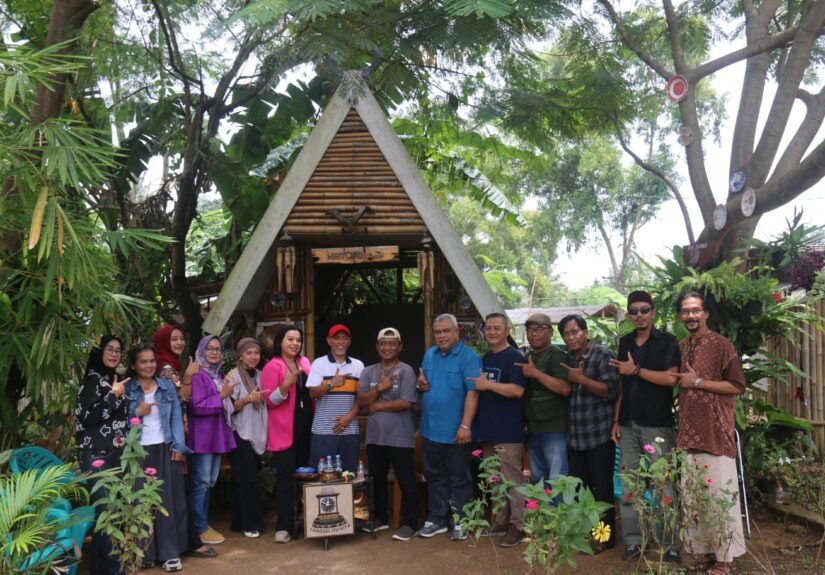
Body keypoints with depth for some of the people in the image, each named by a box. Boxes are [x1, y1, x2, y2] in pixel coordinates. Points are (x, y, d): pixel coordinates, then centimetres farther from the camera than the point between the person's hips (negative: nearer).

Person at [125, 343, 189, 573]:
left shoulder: (167, 386, 10)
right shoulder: (126, 390, 2)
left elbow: (176, 418, 6)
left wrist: (178, 447, -2)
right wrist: (137, 412, -15)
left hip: (165, 450, 2)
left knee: (168, 500, 1)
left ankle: (170, 553, 6)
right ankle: (144, 553, 10)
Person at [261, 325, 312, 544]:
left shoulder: (305, 363, 11)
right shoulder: (272, 366, -7)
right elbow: (269, 400, -12)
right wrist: (285, 385, -28)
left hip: (306, 425, 6)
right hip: (284, 429, -6)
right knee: (286, 475, -5)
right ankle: (284, 526, 0)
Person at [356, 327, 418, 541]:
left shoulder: (406, 371, -8)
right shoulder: (368, 372, 7)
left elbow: (406, 403, -17)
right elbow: (361, 401, -1)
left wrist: (378, 406, -9)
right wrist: (379, 388, -16)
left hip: (400, 437, -5)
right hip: (375, 437, 5)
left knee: (406, 482, 2)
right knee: (377, 480, 18)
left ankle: (410, 523, 13)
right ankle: (380, 518, 33)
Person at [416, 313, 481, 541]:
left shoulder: (468, 357, -12)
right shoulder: (429, 355, 9)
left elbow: (472, 393, -18)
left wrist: (465, 425, -24)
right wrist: (421, 385, -3)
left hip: (455, 431, -6)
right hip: (430, 429, 6)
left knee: (459, 479, 6)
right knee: (434, 477, 15)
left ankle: (460, 522, 17)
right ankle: (436, 519, 26)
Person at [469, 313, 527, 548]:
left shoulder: (514, 357, -10)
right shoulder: (485, 358, 14)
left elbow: (518, 390, -21)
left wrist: (488, 385, -19)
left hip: (509, 431, -8)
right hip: (488, 429, 8)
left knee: (513, 479, -2)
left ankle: (518, 526, 6)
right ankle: (502, 520, 25)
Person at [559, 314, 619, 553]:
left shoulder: (602, 355, -8)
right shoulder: (566, 358, 11)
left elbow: (611, 390, -16)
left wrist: (581, 378, -17)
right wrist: (571, 379, 3)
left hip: (599, 435, -6)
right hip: (574, 436, 6)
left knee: (602, 488, 4)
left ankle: (606, 536, 16)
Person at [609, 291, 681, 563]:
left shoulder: (667, 341, -3)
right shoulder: (625, 343, 13)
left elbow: (670, 378, -16)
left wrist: (636, 370, -12)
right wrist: (616, 420, 11)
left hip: (657, 425, -5)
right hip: (629, 425, 5)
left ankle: (671, 544, 7)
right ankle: (633, 540, 16)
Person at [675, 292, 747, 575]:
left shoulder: (721, 345, -6)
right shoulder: (680, 347, 13)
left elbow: (737, 386, -10)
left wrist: (698, 382, -14)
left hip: (716, 432, -6)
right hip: (689, 432, 6)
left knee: (721, 493, -3)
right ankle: (706, 550, 19)